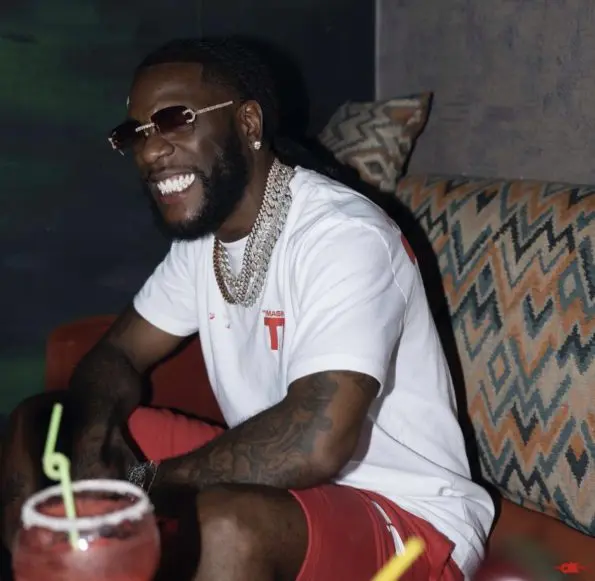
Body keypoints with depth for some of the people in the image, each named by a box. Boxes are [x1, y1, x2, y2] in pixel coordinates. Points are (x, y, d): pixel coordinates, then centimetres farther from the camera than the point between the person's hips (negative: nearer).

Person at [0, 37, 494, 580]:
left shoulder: (343, 234, -24)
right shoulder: (203, 233, 2)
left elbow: (315, 444, -35)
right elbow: (118, 353, 10)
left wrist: (147, 479, -21)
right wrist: (95, 430, -14)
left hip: (409, 520, -8)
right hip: (272, 478, 8)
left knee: (227, 525, -40)